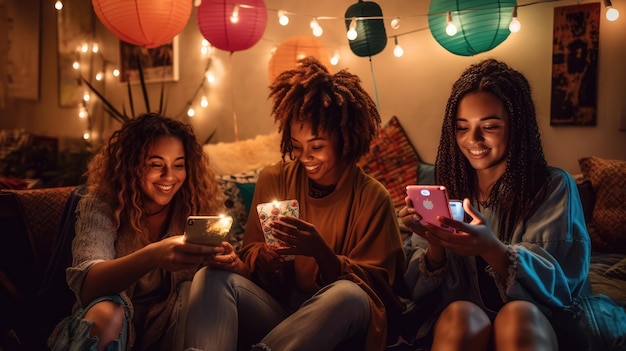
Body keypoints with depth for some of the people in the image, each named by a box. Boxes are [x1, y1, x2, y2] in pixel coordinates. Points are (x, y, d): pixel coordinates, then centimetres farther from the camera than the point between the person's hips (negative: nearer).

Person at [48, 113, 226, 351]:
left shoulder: (201, 207, -3)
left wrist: (226, 261, -31)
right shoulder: (100, 207, -9)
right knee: (106, 312, -33)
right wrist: (152, 256, -44)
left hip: (174, 328, 2)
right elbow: (87, 285, -24)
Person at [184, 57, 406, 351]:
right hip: (275, 310, 3)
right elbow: (250, 259, 9)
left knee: (349, 295, -36)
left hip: (337, 326, -2)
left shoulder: (372, 198, -4)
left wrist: (320, 251, -25)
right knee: (213, 276, -23)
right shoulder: (273, 180, 5)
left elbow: (374, 285, -6)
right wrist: (269, 254, -17)